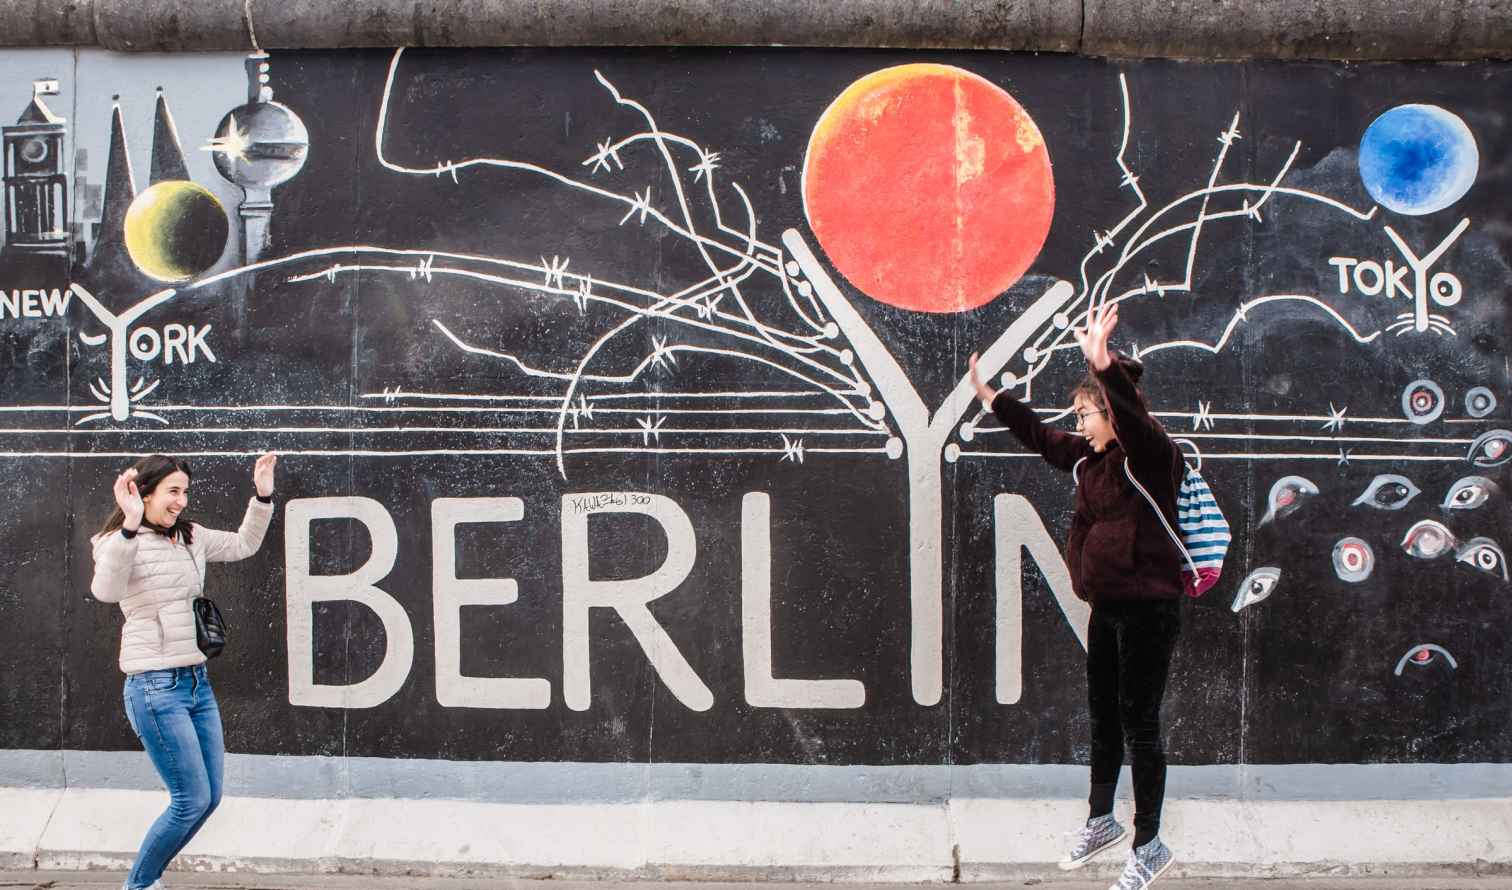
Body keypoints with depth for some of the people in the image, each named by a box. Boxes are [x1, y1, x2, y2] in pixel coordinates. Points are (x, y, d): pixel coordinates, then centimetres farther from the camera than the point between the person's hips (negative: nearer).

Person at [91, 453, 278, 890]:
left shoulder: (191, 537, 10)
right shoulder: (121, 542, -10)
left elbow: (243, 545, 23)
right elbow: (107, 590, -30)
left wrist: (263, 497, 8)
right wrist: (131, 525, -43)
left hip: (197, 681, 8)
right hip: (155, 687, -8)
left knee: (210, 797, 11)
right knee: (192, 801, -6)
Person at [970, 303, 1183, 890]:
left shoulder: (1152, 456, -15)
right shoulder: (1089, 458, 9)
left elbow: (1132, 418, -36)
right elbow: (1039, 435, 24)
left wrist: (1102, 363, -50)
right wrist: (990, 396, 27)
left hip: (1148, 609, -8)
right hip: (1106, 606, 8)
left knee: (1139, 724, -3)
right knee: (1103, 716, 19)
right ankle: (1101, 821, 35)